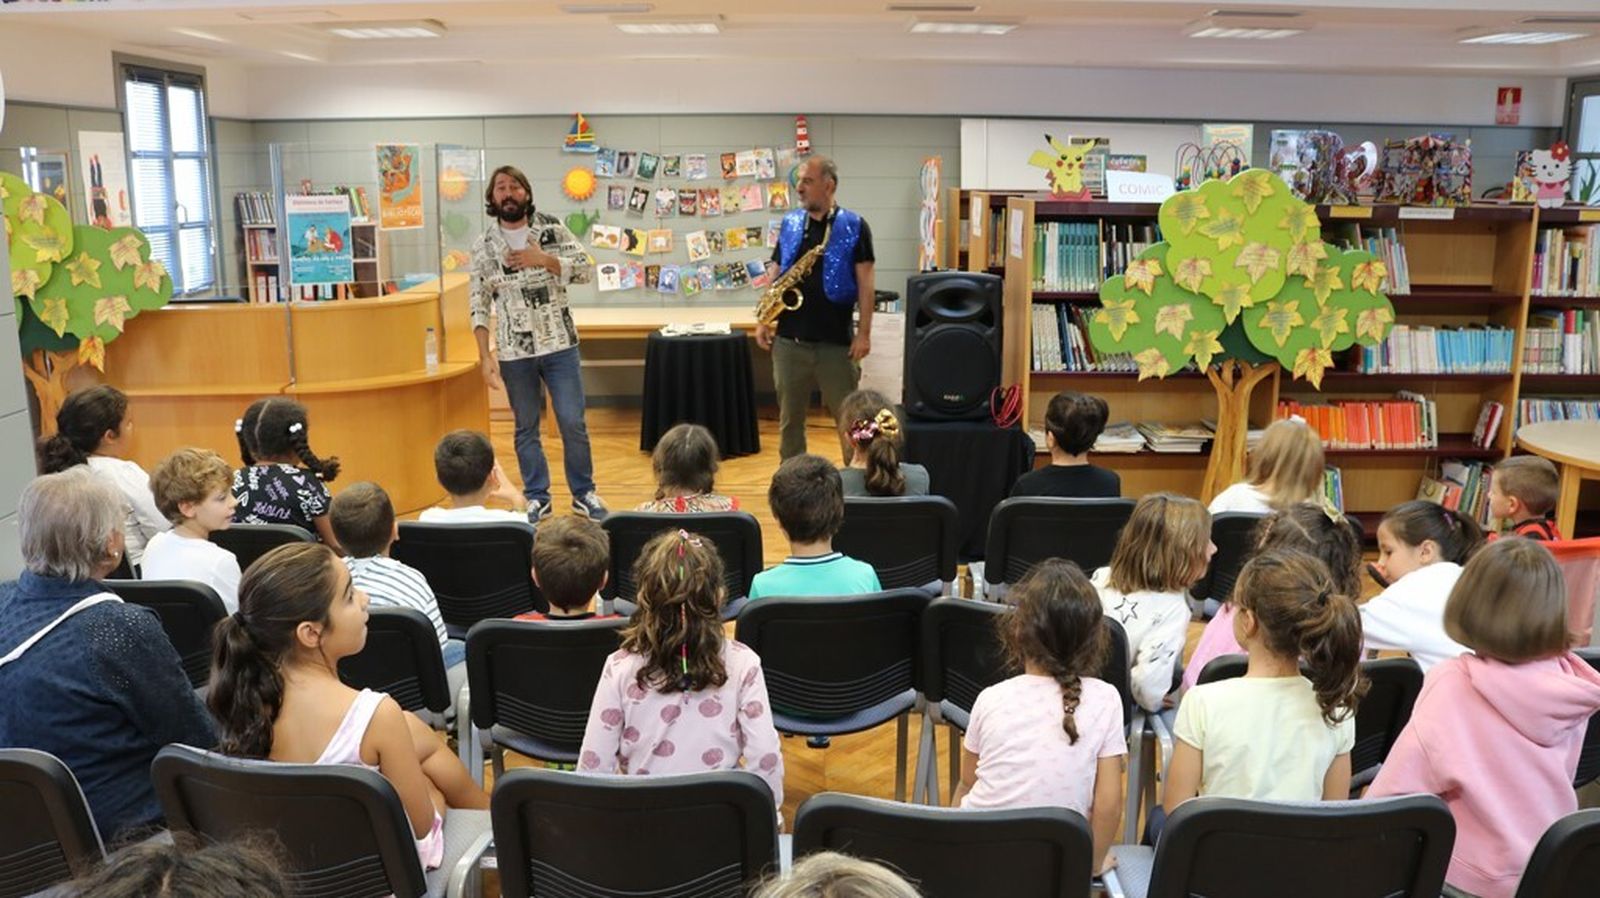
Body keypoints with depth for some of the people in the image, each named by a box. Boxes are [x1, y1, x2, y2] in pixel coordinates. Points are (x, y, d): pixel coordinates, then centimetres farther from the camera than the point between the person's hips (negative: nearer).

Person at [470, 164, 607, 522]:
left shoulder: (552, 228, 1)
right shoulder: (483, 246, 2)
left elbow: (587, 270, -3)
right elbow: (480, 305, 2)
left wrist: (543, 259, -15)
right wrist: (485, 356, -4)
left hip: (560, 345, -1)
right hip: (514, 352, 1)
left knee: (573, 423, 1)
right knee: (526, 427, 10)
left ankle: (584, 493, 17)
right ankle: (537, 497, 22)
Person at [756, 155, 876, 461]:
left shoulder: (854, 226, -2)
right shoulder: (790, 222, 9)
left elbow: (865, 283, -5)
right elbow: (774, 272, 13)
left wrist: (864, 333, -11)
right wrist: (763, 321, 4)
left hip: (836, 343, -3)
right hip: (789, 341, 4)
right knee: (789, 419, 10)